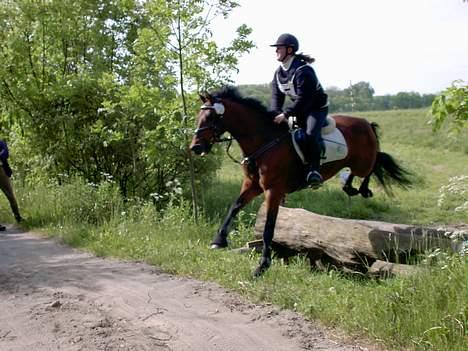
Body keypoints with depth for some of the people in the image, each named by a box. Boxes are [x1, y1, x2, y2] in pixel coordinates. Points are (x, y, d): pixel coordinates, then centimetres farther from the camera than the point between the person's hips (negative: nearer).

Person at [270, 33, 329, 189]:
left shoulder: (303, 71, -27)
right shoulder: (279, 72, -1)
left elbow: (303, 99, -31)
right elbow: (276, 96, -4)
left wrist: (286, 114, -35)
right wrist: (278, 114, -21)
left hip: (317, 107, -9)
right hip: (299, 108, 9)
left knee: (311, 133, -30)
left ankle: (314, 171, -26)